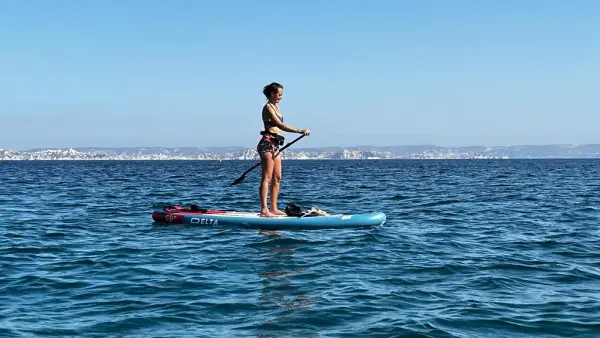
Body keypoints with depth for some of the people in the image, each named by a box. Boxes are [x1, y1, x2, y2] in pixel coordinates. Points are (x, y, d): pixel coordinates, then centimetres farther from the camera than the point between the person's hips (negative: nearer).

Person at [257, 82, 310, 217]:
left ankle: (274, 208, 13)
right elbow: (280, 125, -21)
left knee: (277, 178, 9)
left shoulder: (276, 107, 18)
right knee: (267, 178, -11)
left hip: (275, 145, 9)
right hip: (267, 144, -9)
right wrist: (300, 131, -26)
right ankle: (264, 210, -13)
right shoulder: (268, 107, -11)